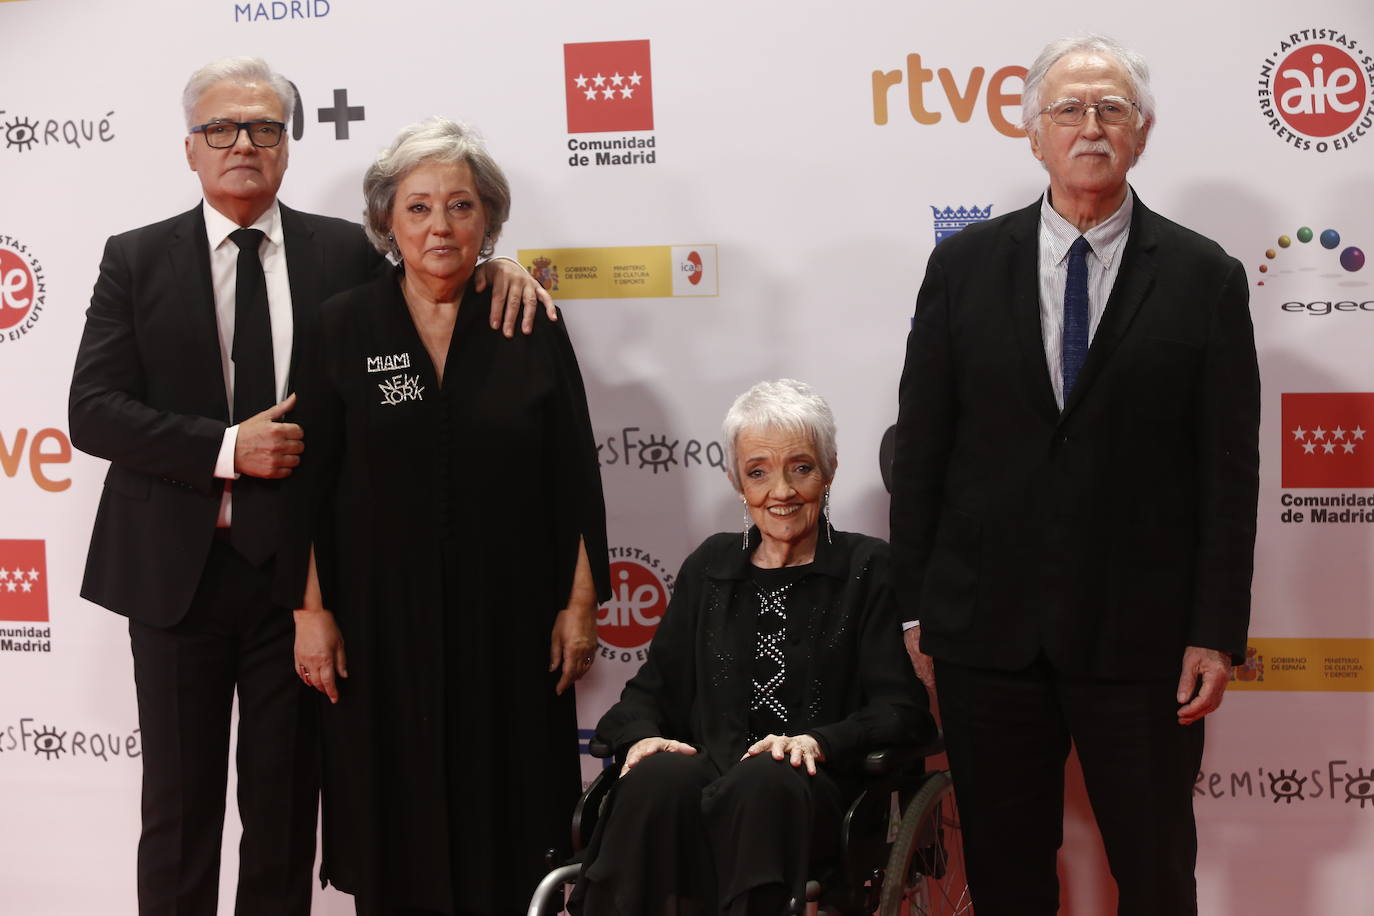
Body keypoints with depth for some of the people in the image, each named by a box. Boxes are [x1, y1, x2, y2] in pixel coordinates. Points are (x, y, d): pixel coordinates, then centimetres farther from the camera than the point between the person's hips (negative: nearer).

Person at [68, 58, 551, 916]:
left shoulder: (344, 251, 4)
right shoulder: (137, 259, 1)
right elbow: (95, 410, -5)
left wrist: (490, 268, -7)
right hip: (177, 567, 0)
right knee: (179, 798, 9)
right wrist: (226, 449, -16)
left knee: (286, 797, 11)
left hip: (298, 562, 1)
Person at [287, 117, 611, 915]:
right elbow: (308, 483, 1)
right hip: (383, 617, 0)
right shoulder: (345, 327, -1)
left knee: (507, 816, 7)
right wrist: (311, 610, -3)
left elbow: (575, 479, 2)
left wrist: (581, 602, -1)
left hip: (508, 617, 0)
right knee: (395, 817, 8)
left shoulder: (531, 326, 0)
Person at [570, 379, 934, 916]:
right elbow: (654, 687, 18)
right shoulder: (711, 565, 19)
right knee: (656, 780, -33)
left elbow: (900, 709, 1)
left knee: (765, 782, -37)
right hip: (707, 776, 2)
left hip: (809, 794, -2)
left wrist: (818, 742, -18)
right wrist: (642, 735, -6)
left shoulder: (868, 569, 9)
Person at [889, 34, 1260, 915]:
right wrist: (915, 603, 2)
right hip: (987, 627, 2)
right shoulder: (964, 265, 3)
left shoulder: (1205, 278, -1)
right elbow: (920, 444, 4)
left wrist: (1218, 632, -6)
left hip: (1141, 635, -1)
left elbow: (1229, 470, -2)